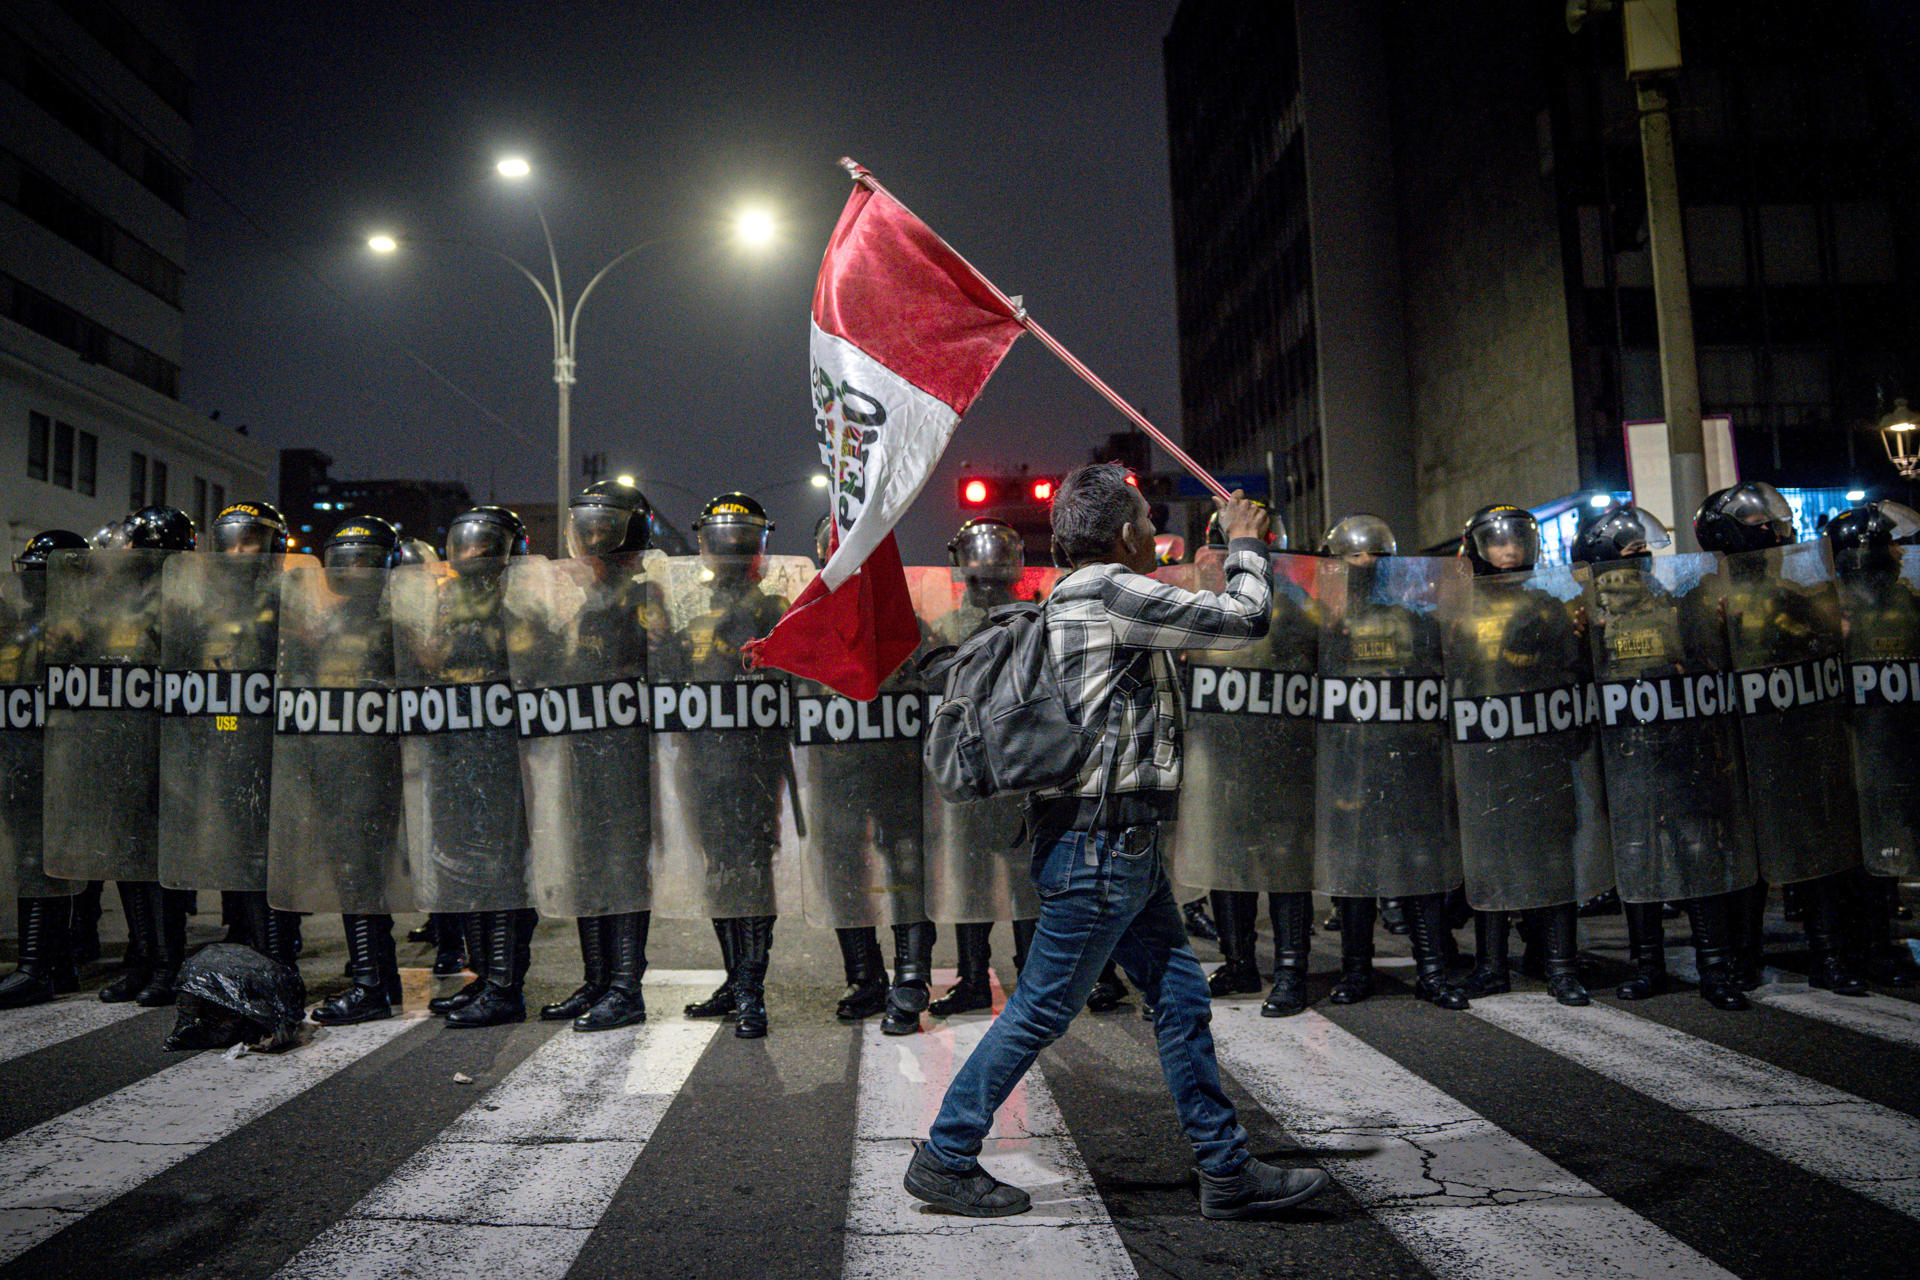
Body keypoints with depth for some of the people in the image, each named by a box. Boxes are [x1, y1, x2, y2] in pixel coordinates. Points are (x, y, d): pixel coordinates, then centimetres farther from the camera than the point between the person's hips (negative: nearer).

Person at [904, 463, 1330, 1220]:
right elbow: (1242, 621, -11)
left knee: (1181, 999, 14)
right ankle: (944, 1159, 13)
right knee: (1041, 1009, 0)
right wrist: (1246, 548, 7)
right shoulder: (1111, 590, -14)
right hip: (1101, 842, -11)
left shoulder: (1080, 596, 16)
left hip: (1120, 844, 11)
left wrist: (1233, 550, 28)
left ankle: (1227, 1171, 24)